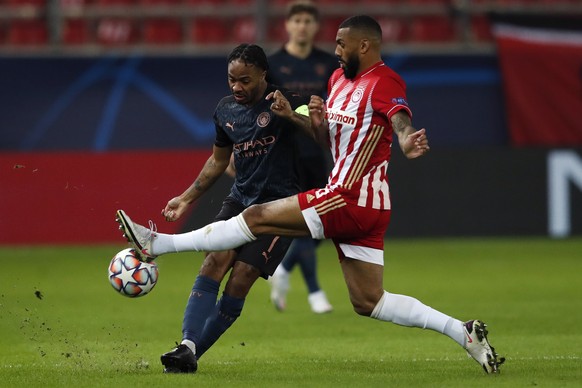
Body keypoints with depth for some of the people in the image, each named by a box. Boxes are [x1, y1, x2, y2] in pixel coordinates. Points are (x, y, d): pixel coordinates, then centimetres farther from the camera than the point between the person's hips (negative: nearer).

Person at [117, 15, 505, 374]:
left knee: (257, 217, -6)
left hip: (352, 200, -10)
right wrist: (292, 116, 7)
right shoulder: (340, 79, 14)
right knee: (368, 302, 9)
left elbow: (402, 121, -33)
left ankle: (156, 245, 1)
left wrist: (407, 143, -57)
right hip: (365, 206, 10)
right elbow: (328, 135, 25)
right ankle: (463, 332, 6)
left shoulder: (384, 82, -14)